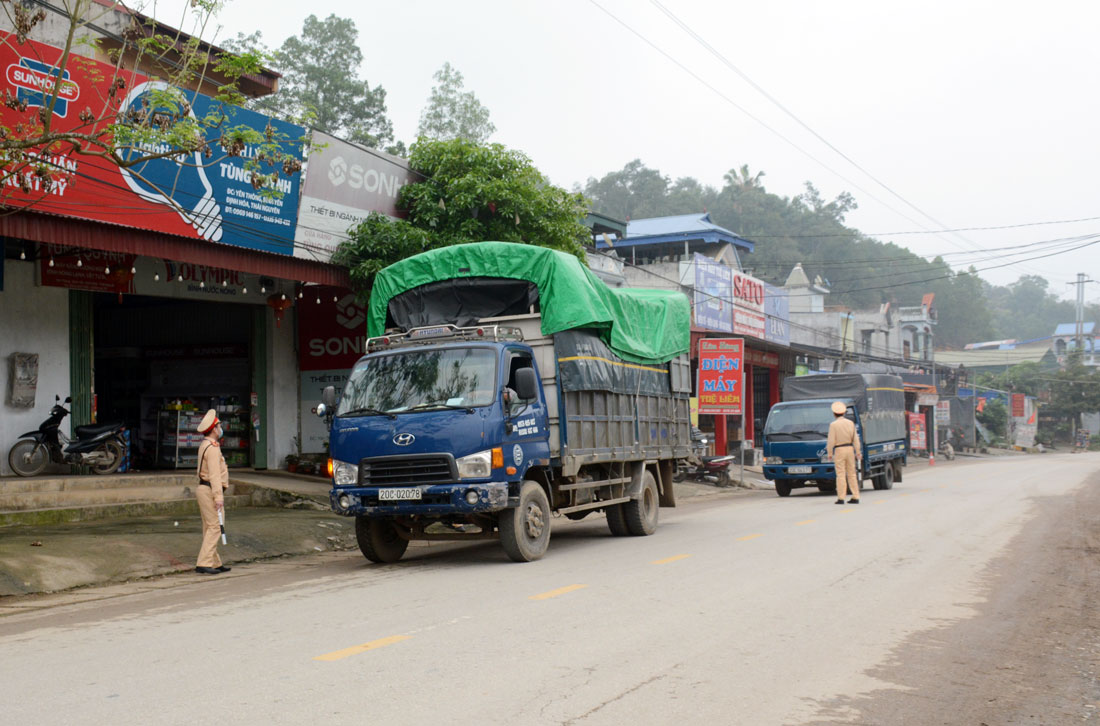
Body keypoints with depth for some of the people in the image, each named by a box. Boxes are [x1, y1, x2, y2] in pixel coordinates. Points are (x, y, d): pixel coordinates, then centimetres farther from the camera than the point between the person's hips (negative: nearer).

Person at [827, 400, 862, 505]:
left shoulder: (833, 425, -9)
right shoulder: (851, 423, 5)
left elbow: (831, 441, -11)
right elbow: (855, 439, 5)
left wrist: (830, 453, -2)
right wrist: (858, 452, 8)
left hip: (839, 450, -4)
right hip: (850, 449, 4)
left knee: (841, 474, -3)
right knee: (852, 474, 9)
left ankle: (841, 498, -4)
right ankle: (855, 497, 8)